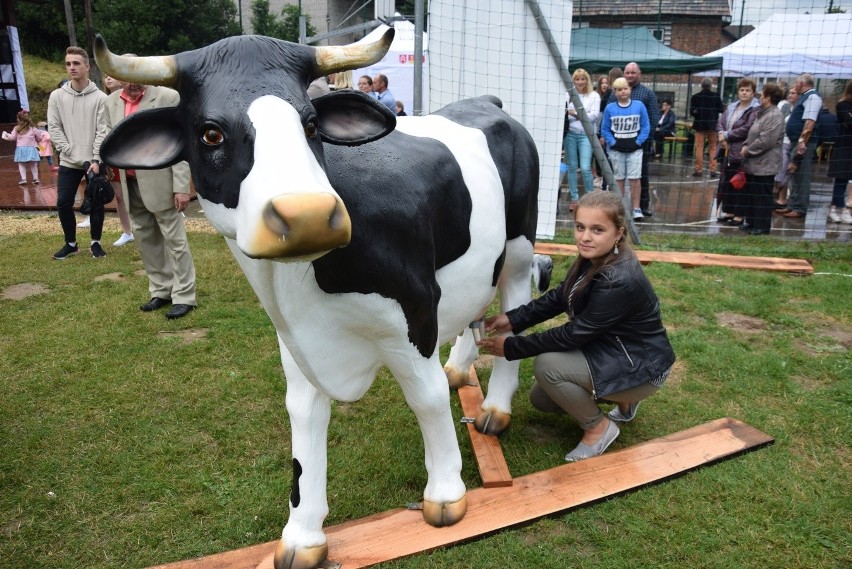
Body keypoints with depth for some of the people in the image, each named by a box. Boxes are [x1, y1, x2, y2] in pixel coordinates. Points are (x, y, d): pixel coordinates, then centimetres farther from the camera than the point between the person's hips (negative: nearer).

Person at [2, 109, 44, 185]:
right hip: (31, 148, 1)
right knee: (33, 164, 9)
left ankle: (23, 178, -3)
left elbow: (13, 137, 3)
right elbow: (39, 138, 7)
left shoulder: (16, 129, -1)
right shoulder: (33, 129, 1)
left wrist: (7, 135, 22)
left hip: (20, 148, -1)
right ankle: (35, 178, 8)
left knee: (21, 164, 5)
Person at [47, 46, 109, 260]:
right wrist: (73, 154, -10)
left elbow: (103, 131, -6)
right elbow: (54, 128, 1)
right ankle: (71, 243, 18)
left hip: (94, 162, -2)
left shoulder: (100, 97, -4)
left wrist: (96, 159, -14)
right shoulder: (57, 96, 3)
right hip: (68, 162, 2)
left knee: (96, 203, 3)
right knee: (63, 203, 1)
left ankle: (95, 243, 19)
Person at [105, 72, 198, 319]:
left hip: (160, 181, -6)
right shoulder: (112, 102, 9)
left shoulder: (168, 97, -8)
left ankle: (184, 297, 7)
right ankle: (161, 291, 23)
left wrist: (181, 186, -16)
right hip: (130, 184, 6)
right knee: (145, 240, 11)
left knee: (175, 240, -1)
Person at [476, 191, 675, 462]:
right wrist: (513, 318, -15)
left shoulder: (620, 282, -33)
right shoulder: (593, 260, -7)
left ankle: (599, 427, -2)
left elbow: (574, 333, -29)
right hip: (611, 353, 9)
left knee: (547, 365, -24)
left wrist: (511, 347, -22)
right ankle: (622, 400, 22)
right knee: (540, 399, 10)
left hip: (640, 368, -9)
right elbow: (557, 298, 0)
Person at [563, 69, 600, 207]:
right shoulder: (568, 95, 9)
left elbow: (594, 115, -4)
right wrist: (566, 114, -20)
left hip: (586, 134, -2)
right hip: (570, 134, 2)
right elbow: (563, 113, 2)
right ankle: (574, 198, 15)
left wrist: (577, 113, -13)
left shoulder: (594, 96, 5)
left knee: (585, 168, -11)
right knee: (572, 167, 6)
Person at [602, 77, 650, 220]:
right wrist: (612, 142, -9)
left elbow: (646, 126, 2)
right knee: (619, 179, 8)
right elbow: (605, 129, 3)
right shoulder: (610, 108, 0)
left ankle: (636, 208, 1)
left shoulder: (639, 106, 0)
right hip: (616, 150, 1)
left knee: (635, 179, -4)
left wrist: (638, 142, -8)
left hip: (635, 149, -1)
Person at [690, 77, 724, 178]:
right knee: (713, 147, 8)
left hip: (699, 124, 0)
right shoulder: (716, 96, -3)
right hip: (712, 124, 0)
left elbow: (691, 111, -6)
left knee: (699, 147, 3)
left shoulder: (695, 97, -4)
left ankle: (699, 169, 3)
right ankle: (713, 169, 5)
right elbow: (721, 110, -4)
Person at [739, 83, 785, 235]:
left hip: (764, 164, -10)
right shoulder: (762, 113, 14)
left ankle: (762, 226, 7)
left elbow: (765, 141, -23)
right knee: (749, 193, 16)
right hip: (753, 163, 10)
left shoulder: (775, 116, -16)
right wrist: (745, 146, 3)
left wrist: (748, 150, -14)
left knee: (762, 196, -1)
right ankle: (752, 222, 27)